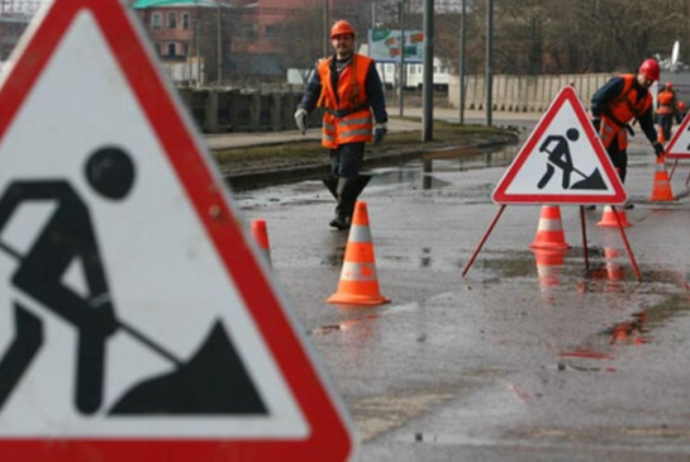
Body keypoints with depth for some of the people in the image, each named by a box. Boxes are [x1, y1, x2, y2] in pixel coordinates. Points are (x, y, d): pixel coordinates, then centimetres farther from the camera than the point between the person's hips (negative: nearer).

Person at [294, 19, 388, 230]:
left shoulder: (365, 66, 0)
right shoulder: (323, 68, 10)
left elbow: (376, 95, 0)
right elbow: (312, 91, 6)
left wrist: (381, 123, -6)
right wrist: (302, 110, -14)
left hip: (356, 126, -5)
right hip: (332, 126, 5)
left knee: (348, 170, -15)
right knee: (335, 172, 8)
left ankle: (342, 213, -14)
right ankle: (350, 210, 23)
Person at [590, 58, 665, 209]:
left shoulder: (646, 98, 10)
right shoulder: (621, 83, -14)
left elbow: (647, 123, 18)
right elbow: (597, 98, -18)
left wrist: (655, 142, 14)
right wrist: (595, 121, -22)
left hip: (619, 129, 8)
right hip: (603, 123, -8)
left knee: (620, 163, 7)